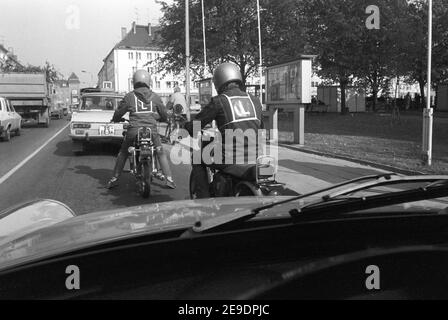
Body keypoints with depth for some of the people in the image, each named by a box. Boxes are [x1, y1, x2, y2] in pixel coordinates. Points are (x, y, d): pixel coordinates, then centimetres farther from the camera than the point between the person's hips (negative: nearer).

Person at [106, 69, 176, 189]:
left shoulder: (129, 96, 3)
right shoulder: (155, 96, 7)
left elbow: (119, 113, 9)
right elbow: (164, 114, 15)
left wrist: (116, 119, 32)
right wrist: (159, 118, 38)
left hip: (134, 130, 0)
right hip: (152, 130, 0)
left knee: (123, 153, 20)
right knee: (161, 153, 16)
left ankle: (114, 179, 19)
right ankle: (169, 179, 10)